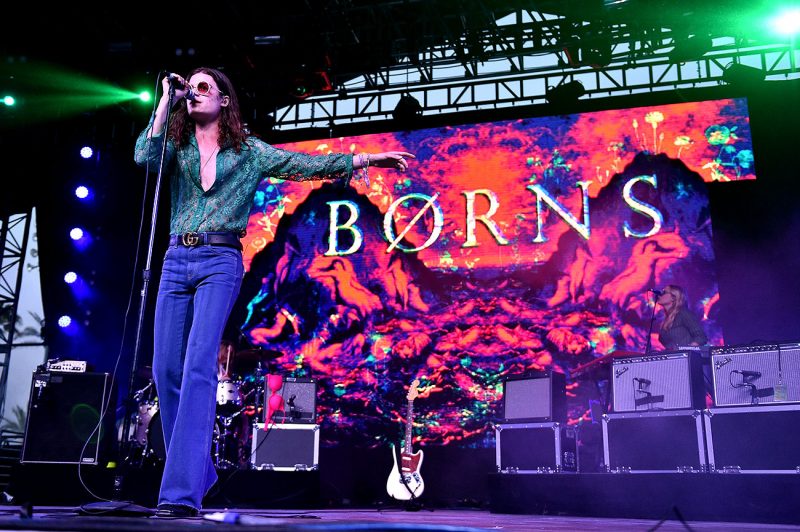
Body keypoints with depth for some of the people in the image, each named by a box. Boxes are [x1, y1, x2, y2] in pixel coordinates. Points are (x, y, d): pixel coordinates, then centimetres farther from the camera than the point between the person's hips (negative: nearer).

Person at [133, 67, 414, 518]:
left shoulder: (249, 151, 9)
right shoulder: (176, 147, 16)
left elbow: (306, 164, 4)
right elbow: (145, 157, -5)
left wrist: (364, 159, -3)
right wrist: (166, 100, -1)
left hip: (220, 262, -4)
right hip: (176, 260, 4)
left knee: (199, 367, -18)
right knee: (166, 371, 2)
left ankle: (182, 492, -19)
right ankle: (197, 473, 20)